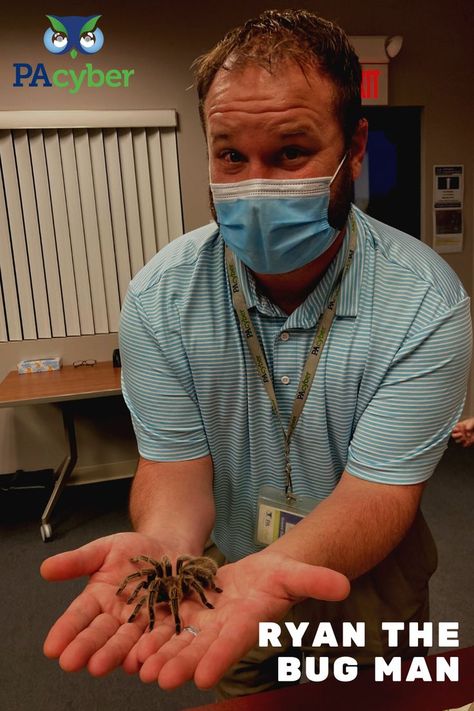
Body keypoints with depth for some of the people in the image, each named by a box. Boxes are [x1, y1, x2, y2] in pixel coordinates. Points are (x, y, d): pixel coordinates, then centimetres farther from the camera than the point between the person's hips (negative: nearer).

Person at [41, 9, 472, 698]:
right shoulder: (161, 297, -20)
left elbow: (377, 491, -26)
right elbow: (175, 465, -17)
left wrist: (270, 568, -47)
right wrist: (163, 547, -41)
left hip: (367, 581, -1)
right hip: (221, 566, 2)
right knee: (239, 690, 25)